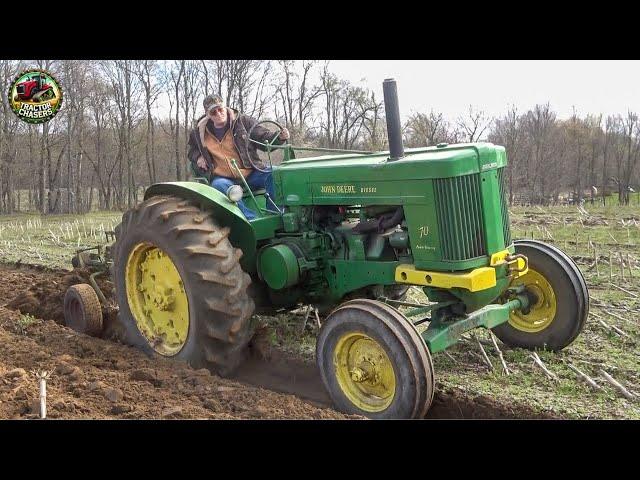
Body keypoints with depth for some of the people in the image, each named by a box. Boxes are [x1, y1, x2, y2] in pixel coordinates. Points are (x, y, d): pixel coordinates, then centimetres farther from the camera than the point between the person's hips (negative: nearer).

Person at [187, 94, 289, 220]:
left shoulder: (242, 121, 3)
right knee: (219, 186, -36)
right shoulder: (199, 132, 8)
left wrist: (280, 137, -17)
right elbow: (192, 151, 28)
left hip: (251, 173, 0)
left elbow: (265, 138, 4)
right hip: (223, 178, 0)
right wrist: (198, 157, 5)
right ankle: (252, 218, -44)